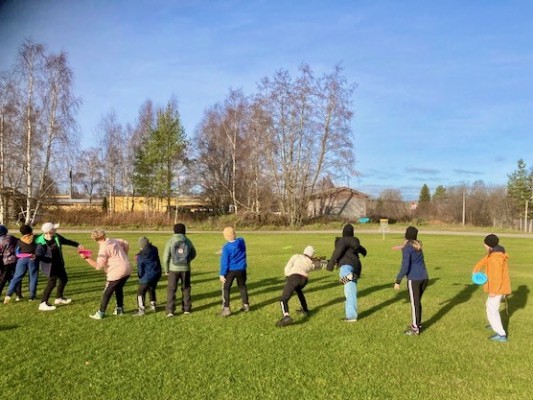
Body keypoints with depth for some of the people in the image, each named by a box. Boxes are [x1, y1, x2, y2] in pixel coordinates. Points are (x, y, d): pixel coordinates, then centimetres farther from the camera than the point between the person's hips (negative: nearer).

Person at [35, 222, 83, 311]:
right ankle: (43, 304, -5)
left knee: (64, 279, 20)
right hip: (50, 265, -9)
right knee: (52, 282, -13)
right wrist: (34, 257, -50)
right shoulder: (42, 243, -25)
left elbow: (66, 241, 12)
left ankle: (59, 298, 39)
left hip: (59, 264, 9)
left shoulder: (56, 237, -6)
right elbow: (38, 255, -26)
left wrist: (77, 245, 23)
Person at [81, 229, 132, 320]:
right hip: (127, 269, 8)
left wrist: (86, 258, -15)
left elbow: (98, 265, -17)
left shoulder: (103, 249, -14)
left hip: (117, 272, -8)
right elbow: (126, 244, 23)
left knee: (107, 292, 4)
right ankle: (120, 309, 32)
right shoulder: (114, 241, 7)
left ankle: (101, 313, 10)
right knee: (119, 288, 25)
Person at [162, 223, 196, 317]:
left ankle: (170, 310, 1)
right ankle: (186, 309, 21)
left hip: (173, 269, -2)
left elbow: (165, 257, -10)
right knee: (186, 288, 15)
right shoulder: (188, 241, -2)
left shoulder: (170, 241, -9)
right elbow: (193, 254, 8)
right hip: (185, 269, 2)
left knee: (171, 289, 5)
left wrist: (166, 269, 1)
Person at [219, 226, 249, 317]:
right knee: (242, 286, 22)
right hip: (241, 269, 5)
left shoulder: (226, 247, -19)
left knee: (226, 288, 6)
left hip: (230, 270, -5)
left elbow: (224, 262, -18)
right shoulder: (241, 241, -5)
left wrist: (222, 274, -11)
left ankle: (226, 309, 2)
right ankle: (246, 305, 31)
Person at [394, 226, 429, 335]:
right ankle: (418, 324, 30)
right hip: (424, 277, 7)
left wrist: (398, 281, -13)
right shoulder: (418, 245, 10)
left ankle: (415, 328, 11)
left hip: (414, 279, -7)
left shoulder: (407, 248, -12)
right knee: (418, 302, 19)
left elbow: (405, 267, -17)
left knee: (414, 303, 3)